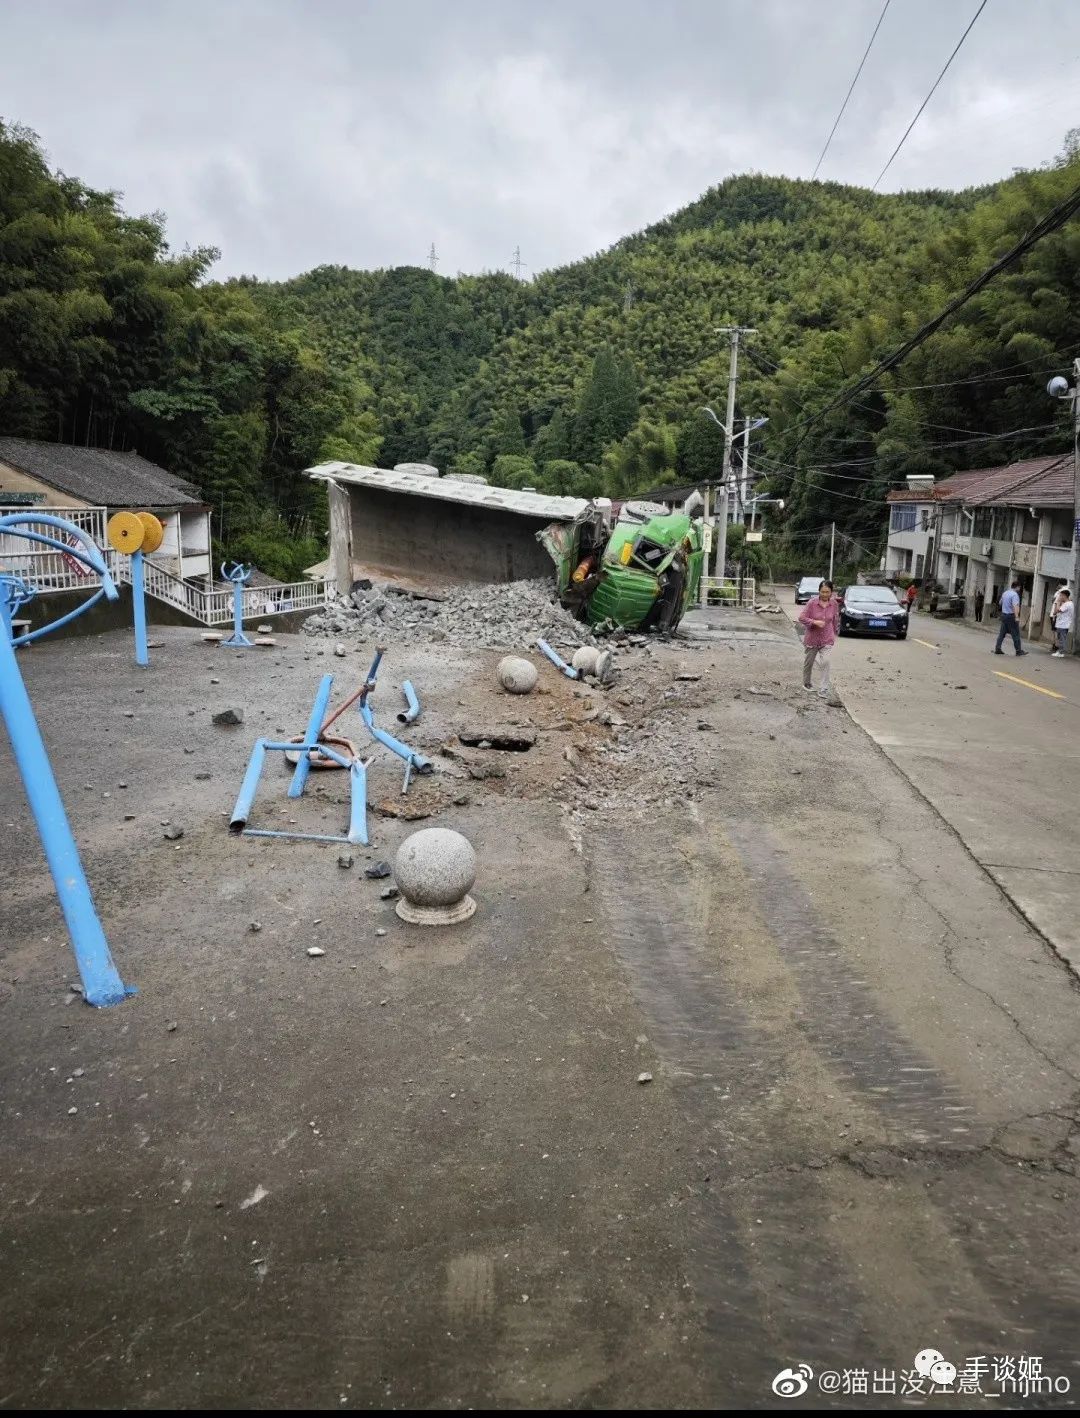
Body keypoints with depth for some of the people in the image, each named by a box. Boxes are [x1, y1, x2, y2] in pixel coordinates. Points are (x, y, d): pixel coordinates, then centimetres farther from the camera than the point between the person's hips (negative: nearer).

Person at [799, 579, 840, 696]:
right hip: (812, 638, -1)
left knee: (825, 662, -16)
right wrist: (815, 622, -26)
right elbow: (802, 618, -14)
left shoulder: (834, 605, -4)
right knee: (808, 662, 14)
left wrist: (835, 633, 17)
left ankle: (824, 688, -11)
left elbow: (835, 620, 10)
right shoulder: (812, 603, -14)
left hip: (827, 640, 1)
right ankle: (807, 683, 39)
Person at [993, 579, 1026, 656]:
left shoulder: (1005, 593, 11)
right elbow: (1015, 606, -27)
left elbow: (1001, 602, 27)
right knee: (1015, 634, 0)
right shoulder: (1015, 594, -14)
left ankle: (997, 648, 5)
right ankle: (1018, 650, 4)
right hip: (1011, 616, -8)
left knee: (1002, 632, 9)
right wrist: (1017, 617, -34)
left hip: (1003, 614, 8)